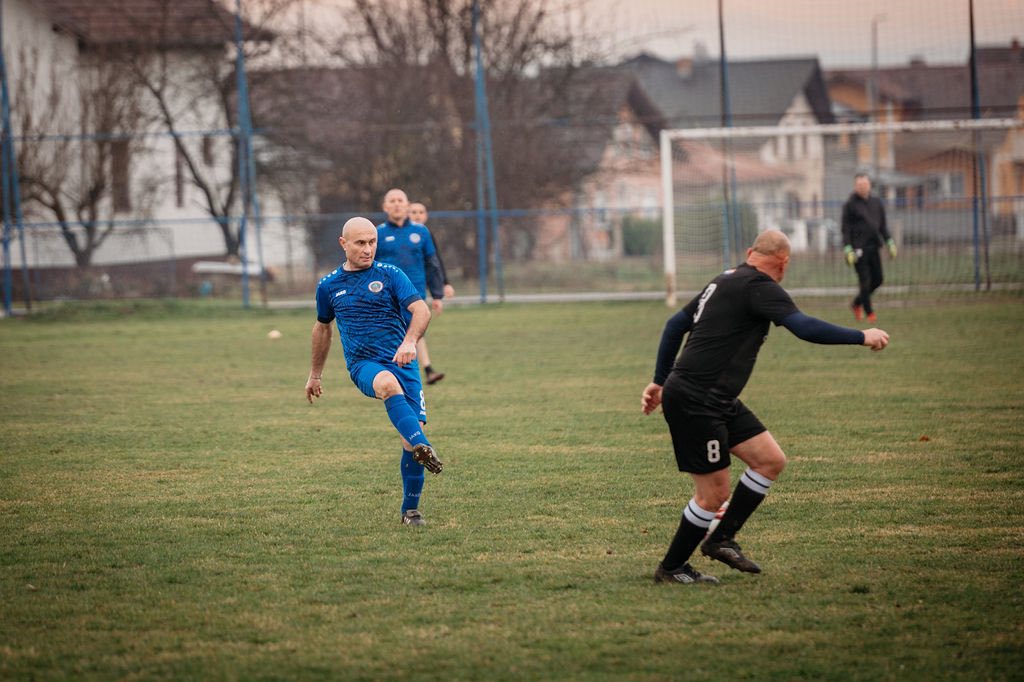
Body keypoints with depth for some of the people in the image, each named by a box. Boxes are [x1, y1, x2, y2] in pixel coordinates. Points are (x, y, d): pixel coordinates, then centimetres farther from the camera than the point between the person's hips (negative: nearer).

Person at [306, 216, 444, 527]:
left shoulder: (390, 275, 3)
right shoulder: (329, 286, 11)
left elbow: (421, 309, -7)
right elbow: (322, 327, 28)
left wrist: (409, 342, -27)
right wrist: (315, 374, 34)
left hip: (401, 361, 0)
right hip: (363, 364, 0)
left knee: (413, 430, -10)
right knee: (388, 383, -37)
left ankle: (411, 509, 7)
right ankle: (423, 448, -56)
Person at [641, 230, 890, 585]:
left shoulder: (725, 281, 16)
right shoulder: (760, 287, -13)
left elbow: (675, 325, 23)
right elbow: (804, 327, -25)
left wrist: (660, 381, 28)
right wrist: (861, 337, -18)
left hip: (718, 401, 10)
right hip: (695, 403, -10)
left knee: (771, 460, 8)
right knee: (714, 493, -3)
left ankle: (722, 539, 15)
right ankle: (671, 568, 12)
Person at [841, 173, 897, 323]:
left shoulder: (876, 203, 12)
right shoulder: (850, 205, -2)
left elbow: (883, 225, 19)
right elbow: (846, 229, -5)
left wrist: (890, 243, 11)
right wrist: (847, 249, -12)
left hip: (873, 247, 6)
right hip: (858, 248, -5)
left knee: (877, 280, 6)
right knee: (865, 281, -6)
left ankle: (857, 303, 25)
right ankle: (869, 312, 4)